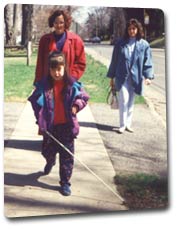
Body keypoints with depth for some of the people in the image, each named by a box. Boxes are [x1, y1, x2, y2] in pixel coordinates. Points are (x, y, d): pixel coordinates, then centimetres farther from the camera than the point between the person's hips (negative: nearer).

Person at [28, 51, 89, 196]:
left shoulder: (72, 84, -9)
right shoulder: (43, 85, -8)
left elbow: (83, 97, 1)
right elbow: (36, 102, -1)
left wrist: (76, 105, -19)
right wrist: (40, 120, -9)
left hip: (67, 126, -1)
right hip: (50, 125, 1)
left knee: (67, 155, 3)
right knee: (48, 151, 21)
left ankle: (65, 182, 16)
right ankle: (50, 162, 57)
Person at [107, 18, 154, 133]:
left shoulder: (144, 44, 1)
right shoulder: (120, 43, 1)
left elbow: (148, 62, 2)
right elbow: (114, 60, 5)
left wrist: (148, 76, -10)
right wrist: (111, 77, 6)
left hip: (135, 78, 2)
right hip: (121, 77, -1)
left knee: (131, 102, 11)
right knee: (124, 100, -8)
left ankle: (128, 124, 23)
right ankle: (122, 125, 2)